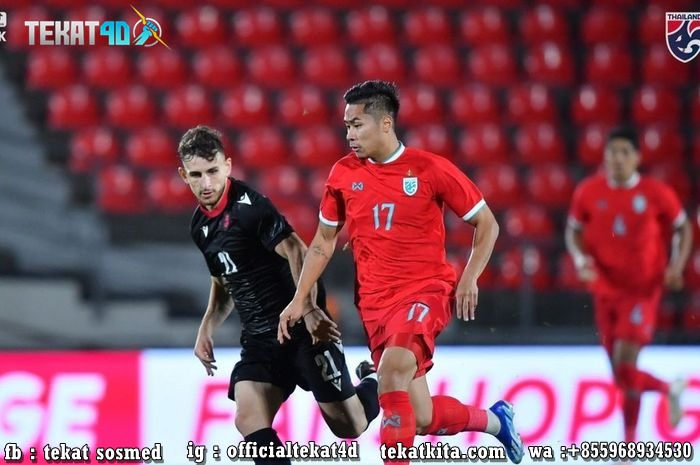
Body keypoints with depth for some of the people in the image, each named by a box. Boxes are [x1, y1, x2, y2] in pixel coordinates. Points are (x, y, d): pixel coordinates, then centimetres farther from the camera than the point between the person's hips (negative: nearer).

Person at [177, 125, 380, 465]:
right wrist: (207, 328, 12)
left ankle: (372, 384, 31)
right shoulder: (201, 225, 11)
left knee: (349, 427, -2)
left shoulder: (248, 206, -15)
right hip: (258, 340, 7)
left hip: (303, 329, -7)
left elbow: (296, 252, -25)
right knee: (249, 421, -13)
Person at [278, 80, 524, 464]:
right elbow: (324, 241, 16)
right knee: (421, 418, 2)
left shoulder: (430, 169, -6)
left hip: (426, 291, -4)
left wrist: (469, 278, -9)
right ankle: (493, 419, 31)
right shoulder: (343, 174, 5)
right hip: (375, 302, 4)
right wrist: (300, 300, 10)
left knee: (392, 372, -32)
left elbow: (486, 224, 3)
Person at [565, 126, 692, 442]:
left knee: (625, 366, -16)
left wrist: (677, 265, -9)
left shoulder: (657, 194, -8)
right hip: (606, 290, 4)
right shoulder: (588, 192, -2)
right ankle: (668, 389, 41)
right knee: (622, 377, 9)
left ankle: (629, 444, -2)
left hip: (642, 291, -4)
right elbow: (573, 231, 9)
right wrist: (580, 258, -12)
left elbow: (683, 228, 6)